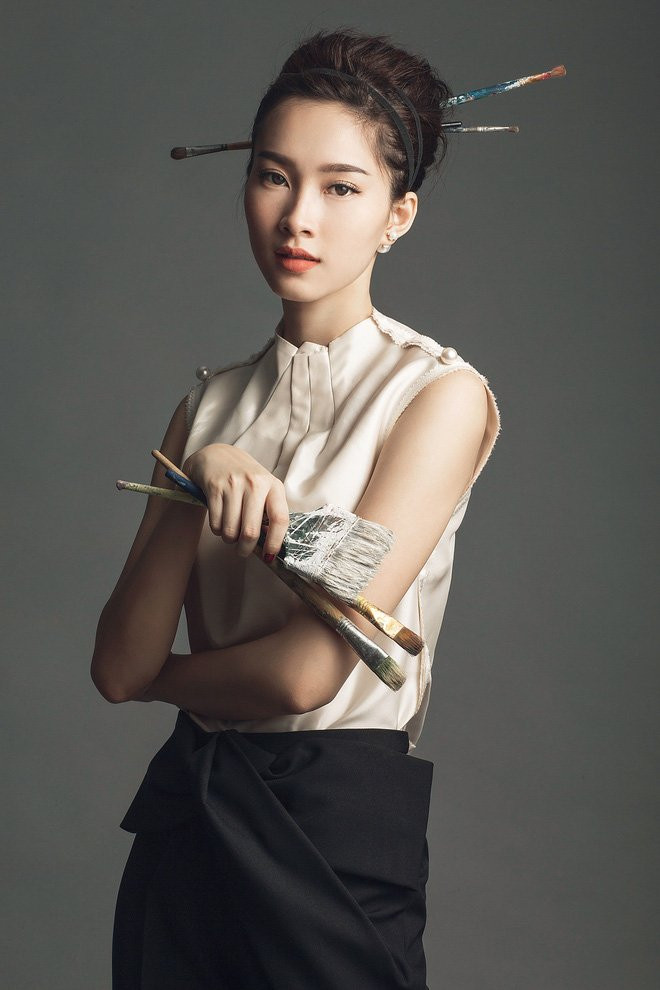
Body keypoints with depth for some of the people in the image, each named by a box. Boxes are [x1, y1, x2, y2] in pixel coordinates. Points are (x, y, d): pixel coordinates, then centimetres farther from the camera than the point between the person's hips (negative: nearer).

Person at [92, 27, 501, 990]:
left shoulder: (440, 395, -9)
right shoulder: (211, 405, 8)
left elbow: (308, 671, -17)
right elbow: (118, 665, -3)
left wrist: (161, 676, 2)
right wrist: (197, 483, -17)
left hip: (339, 817, -5)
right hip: (187, 812, 5)